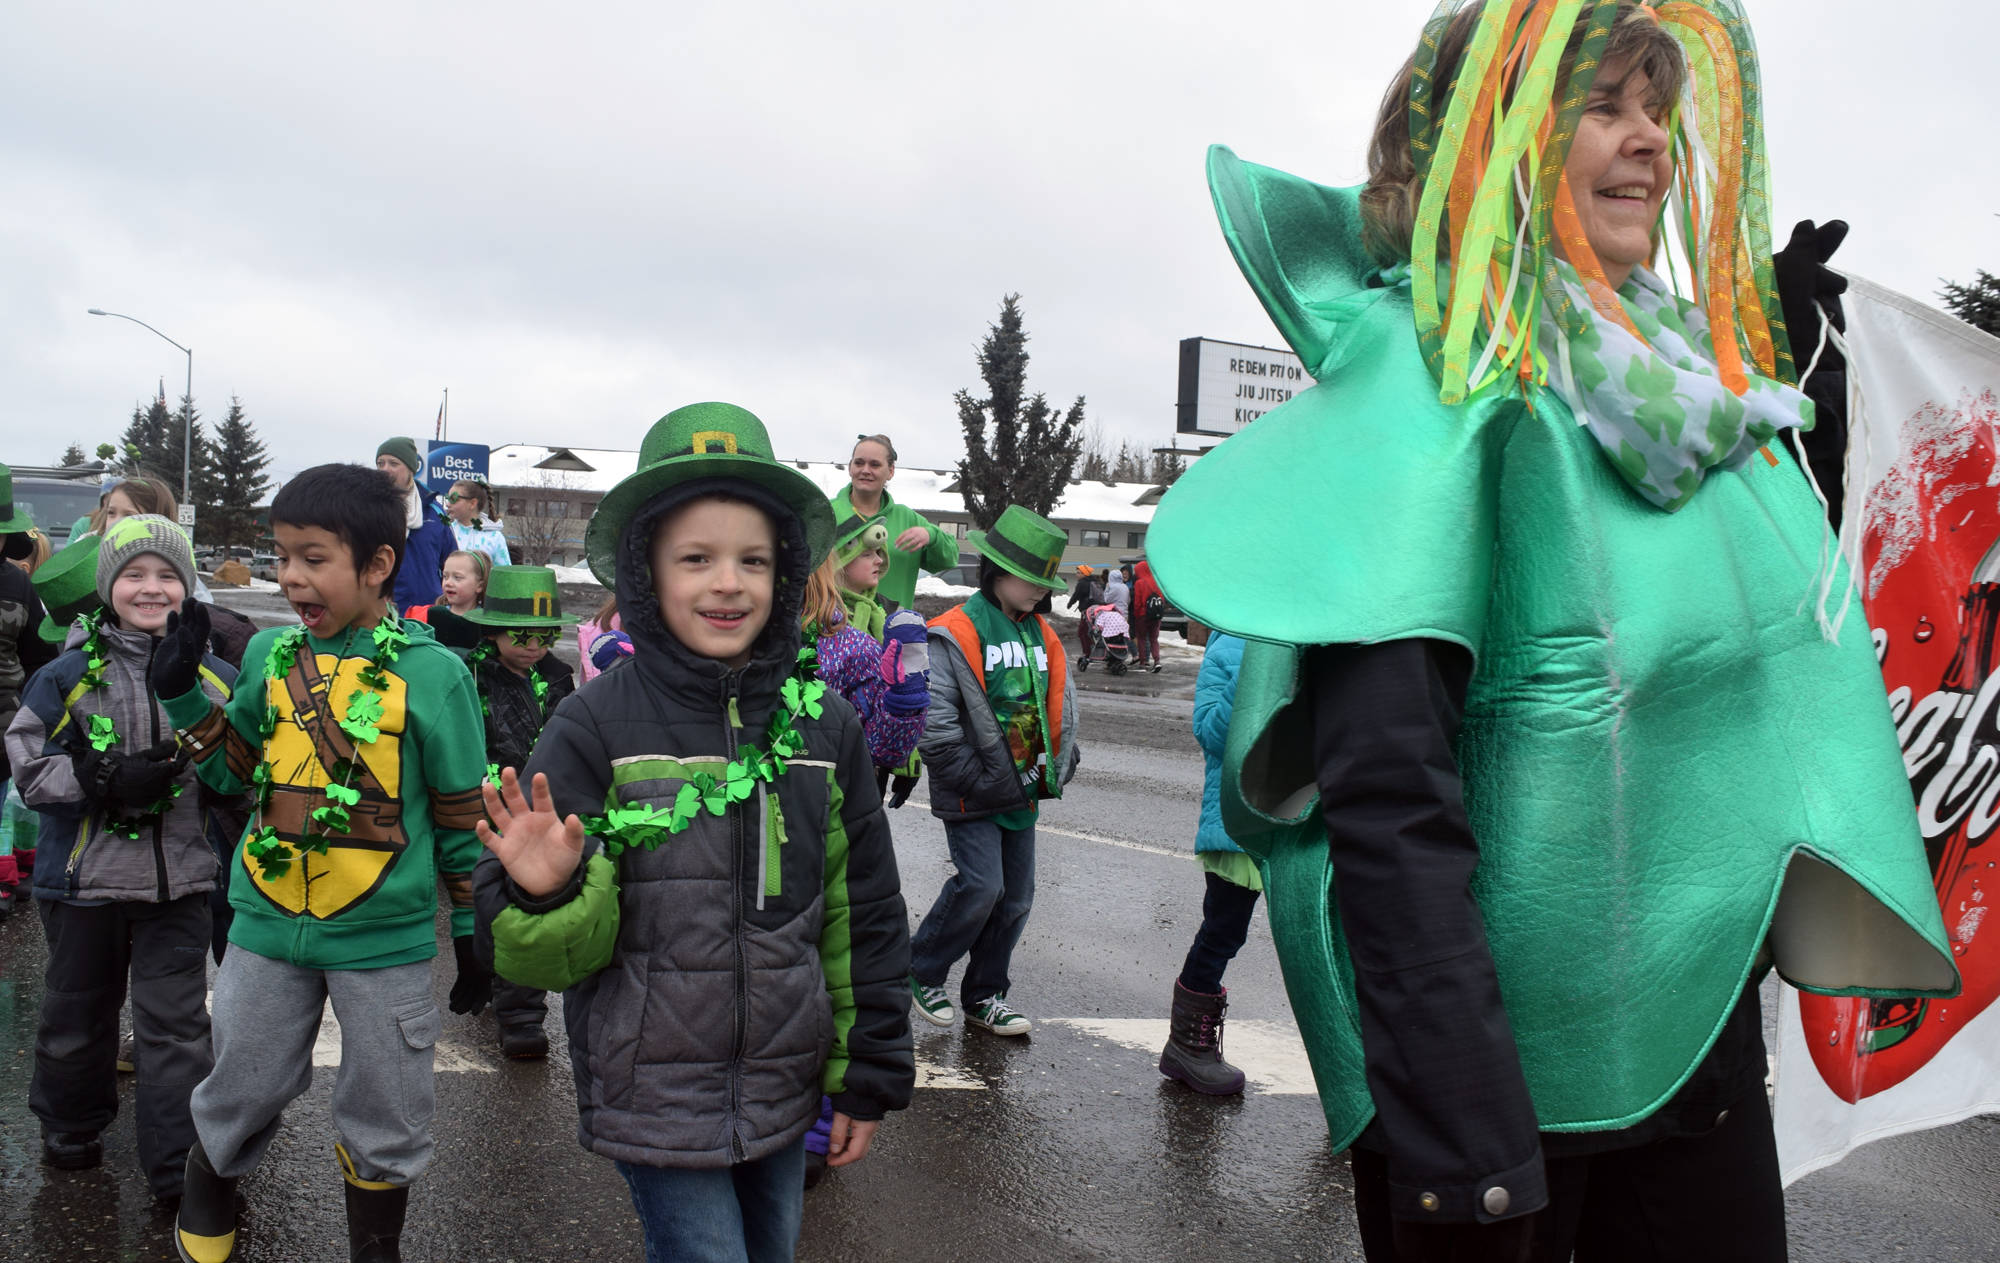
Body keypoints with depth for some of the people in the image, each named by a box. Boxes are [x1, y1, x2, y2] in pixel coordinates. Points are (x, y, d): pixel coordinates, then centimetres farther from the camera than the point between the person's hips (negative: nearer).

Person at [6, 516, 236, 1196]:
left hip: (178, 883, 0)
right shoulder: (67, 676, -4)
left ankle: (180, 1165, 9)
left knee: (176, 1023, 1)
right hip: (86, 878, 0)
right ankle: (71, 1127, 39)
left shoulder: (217, 678, 2)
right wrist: (111, 783, -22)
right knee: (78, 1014, 17)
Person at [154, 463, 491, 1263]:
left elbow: (463, 818, -5)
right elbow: (238, 772, 13)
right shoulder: (270, 654, 1)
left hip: (384, 936, -3)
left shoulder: (432, 673, -10)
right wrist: (181, 695, -1)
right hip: (268, 924, 3)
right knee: (240, 1092, 18)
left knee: (385, 1120, 11)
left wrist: (473, 931, -1)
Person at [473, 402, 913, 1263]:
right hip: (656, 1103, -3)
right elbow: (557, 958, -8)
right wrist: (546, 897, -29)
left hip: (785, 1093, 4)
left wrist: (869, 1080, 8)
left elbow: (861, 917, 6)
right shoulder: (597, 725, -11)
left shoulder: (822, 724, -3)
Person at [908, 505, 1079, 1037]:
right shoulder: (955, 634, -11)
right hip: (973, 794, -7)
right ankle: (920, 973, 8)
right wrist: (976, 779, -16)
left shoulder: (1041, 636, 11)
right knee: (981, 886, -13)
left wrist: (1057, 769, 7)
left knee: (1016, 895, 8)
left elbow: (1062, 709, 19)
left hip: (1023, 791, 7)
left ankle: (985, 995, 23)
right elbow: (935, 723, -16)